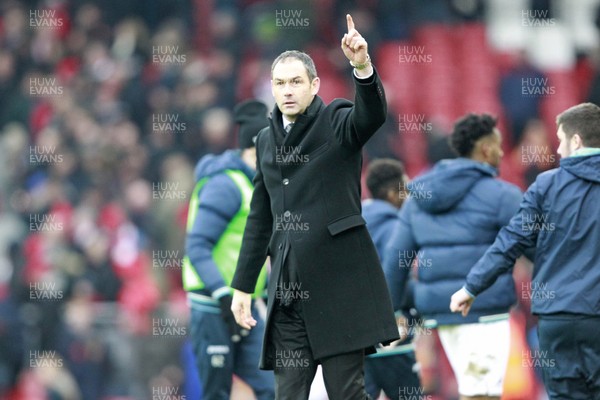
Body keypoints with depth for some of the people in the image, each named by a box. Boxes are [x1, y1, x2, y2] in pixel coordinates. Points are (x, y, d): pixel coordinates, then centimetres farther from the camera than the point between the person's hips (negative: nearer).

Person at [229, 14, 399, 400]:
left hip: (339, 281, -5)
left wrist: (363, 66, -42)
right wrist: (243, 285, 18)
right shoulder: (267, 140, 16)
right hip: (288, 288, 5)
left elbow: (373, 113, -24)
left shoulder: (337, 122, 0)